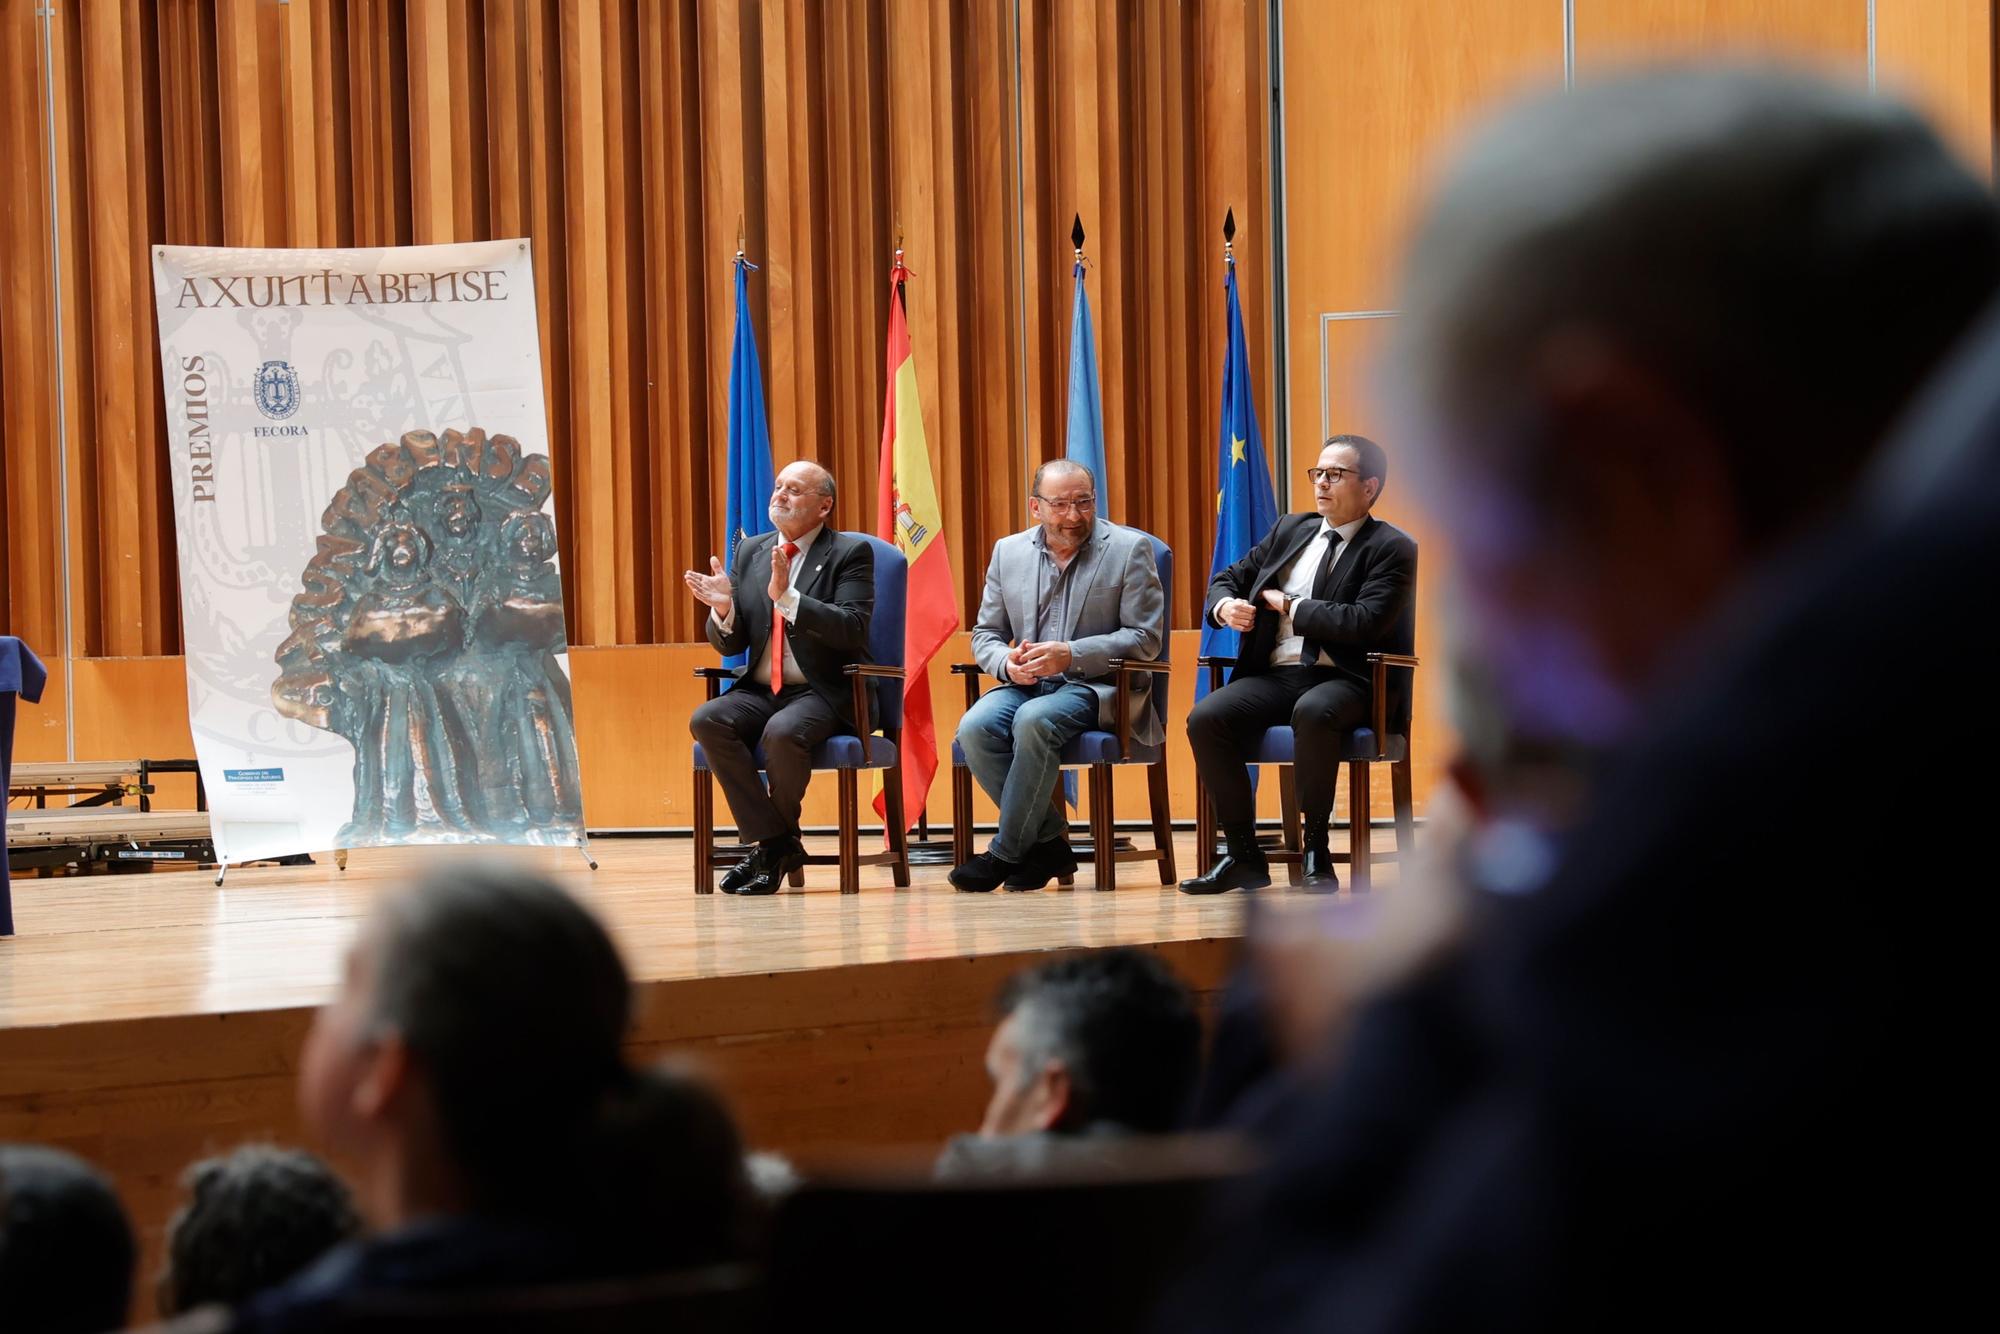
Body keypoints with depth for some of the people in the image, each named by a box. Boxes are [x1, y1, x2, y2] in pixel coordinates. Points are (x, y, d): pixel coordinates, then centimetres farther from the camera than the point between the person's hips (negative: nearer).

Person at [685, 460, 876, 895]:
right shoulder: (749, 552, 14)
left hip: (823, 693, -5)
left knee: (782, 732, -36)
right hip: (760, 691, 5)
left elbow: (852, 630, -15)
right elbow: (729, 644, 13)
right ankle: (774, 842, -19)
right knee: (707, 721, -25)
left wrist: (787, 597, -25)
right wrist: (723, 608, -10)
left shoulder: (849, 554, -1)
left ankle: (773, 844, -10)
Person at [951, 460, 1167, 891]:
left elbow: (1145, 638, -7)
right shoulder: (1008, 552, 12)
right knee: (974, 728, -27)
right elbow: (985, 633, 16)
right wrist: (1006, 663, -10)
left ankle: (1005, 852, -22)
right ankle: (1050, 840, -13)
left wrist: (1071, 655, -19)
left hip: (1098, 686, -5)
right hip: (1026, 683, 5)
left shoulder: (1130, 549, -1)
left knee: (1035, 720, -35)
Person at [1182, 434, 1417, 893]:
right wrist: (1226, 606, -1)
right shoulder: (1290, 531, 19)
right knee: (1206, 717, -23)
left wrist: (1289, 606, -7)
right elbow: (1227, 579, 25)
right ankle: (1242, 854, -16)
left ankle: (1316, 851, -26)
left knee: (1313, 712, -40)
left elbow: (1365, 622, -15)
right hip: (1275, 676, 6)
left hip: (1344, 681, -6)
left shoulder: (1392, 548, -1)